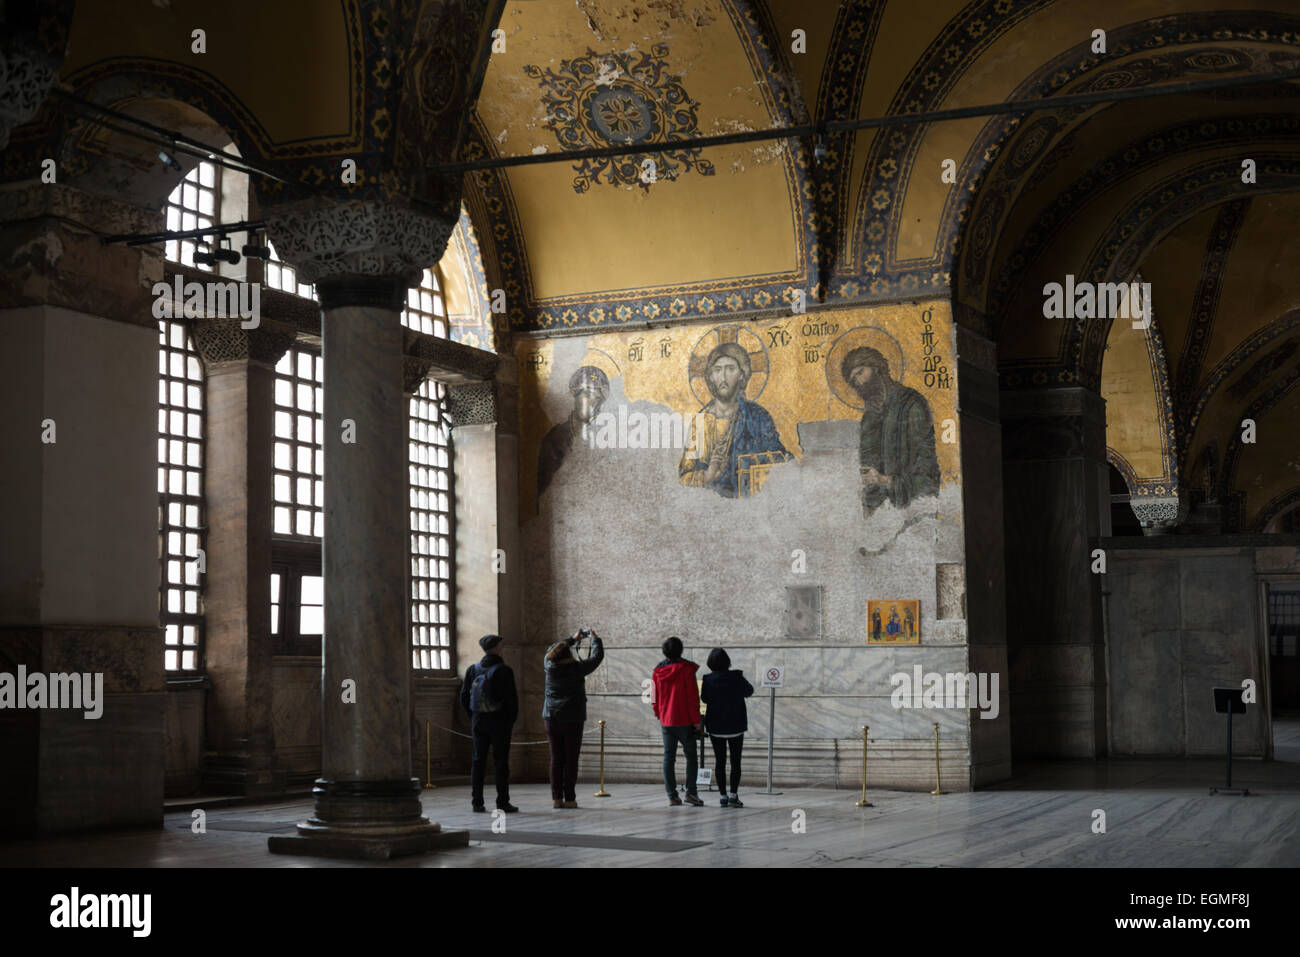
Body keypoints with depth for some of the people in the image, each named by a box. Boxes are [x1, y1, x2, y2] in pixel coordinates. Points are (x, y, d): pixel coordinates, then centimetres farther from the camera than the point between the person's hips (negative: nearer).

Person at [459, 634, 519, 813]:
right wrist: (512, 719, 2)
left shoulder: (472, 670, 4)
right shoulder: (504, 671, -11)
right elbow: (512, 699, -12)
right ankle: (503, 803, -1)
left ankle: (477, 802, 6)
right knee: (501, 760, 0)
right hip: (499, 722, -4)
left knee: (478, 760, 7)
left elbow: (464, 696, 7)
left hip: (478, 722, 4)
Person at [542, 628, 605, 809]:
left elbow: (551, 650, 22)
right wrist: (595, 639, 20)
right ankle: (569, 799, -1)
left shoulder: (550, 666, 0)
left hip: (552, 718, 4)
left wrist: (573, 639, 30)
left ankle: (556, 798, 3)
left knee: (556, 759, 6)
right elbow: (597, 656, 3)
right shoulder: (577, 668, -10)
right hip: (572, 720, -4)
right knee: (571, 760, 0)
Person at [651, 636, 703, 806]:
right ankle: (690, 792, -3)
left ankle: (672, 796, 3)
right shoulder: (686, 669, -10)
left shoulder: (657, 671, 4)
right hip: (684, 721, -4)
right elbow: (692, 697, -11)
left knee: (668, 757, 6)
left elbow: (654, 696, 10)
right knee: (691, 755, 6)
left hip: (666, 721, 4)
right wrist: (696, 721, -6)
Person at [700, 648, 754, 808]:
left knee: (720, 762, 8)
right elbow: (749, 691, 5)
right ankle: (733, 795, -2)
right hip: (736, 726, -1)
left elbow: (704, 698, 3)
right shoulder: (736, 677, -13)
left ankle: (723, 796, 6)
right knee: (735, 762, 6)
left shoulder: (708, 680, -11)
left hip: (716, 727, 1)